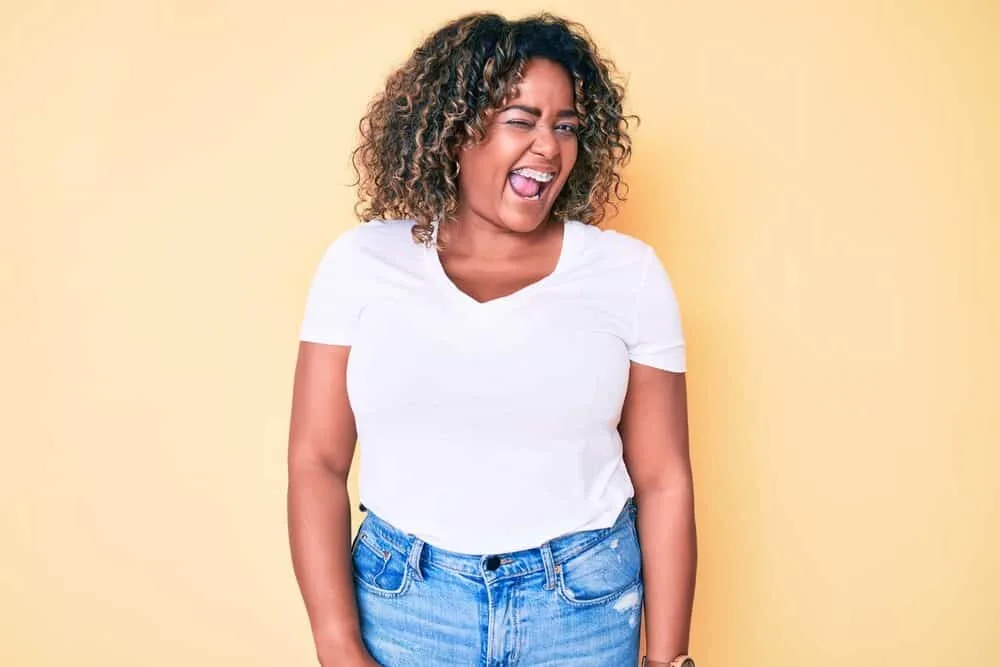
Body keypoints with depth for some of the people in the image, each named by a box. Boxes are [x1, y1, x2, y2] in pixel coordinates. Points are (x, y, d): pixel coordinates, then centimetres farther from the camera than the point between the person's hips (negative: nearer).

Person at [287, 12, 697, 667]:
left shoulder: (629, 272, -4)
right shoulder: (362, 261, -4)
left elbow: (663, 481, -2)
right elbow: (317, 464, -4)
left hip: (587, 606, 1)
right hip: (401, 597, 0)